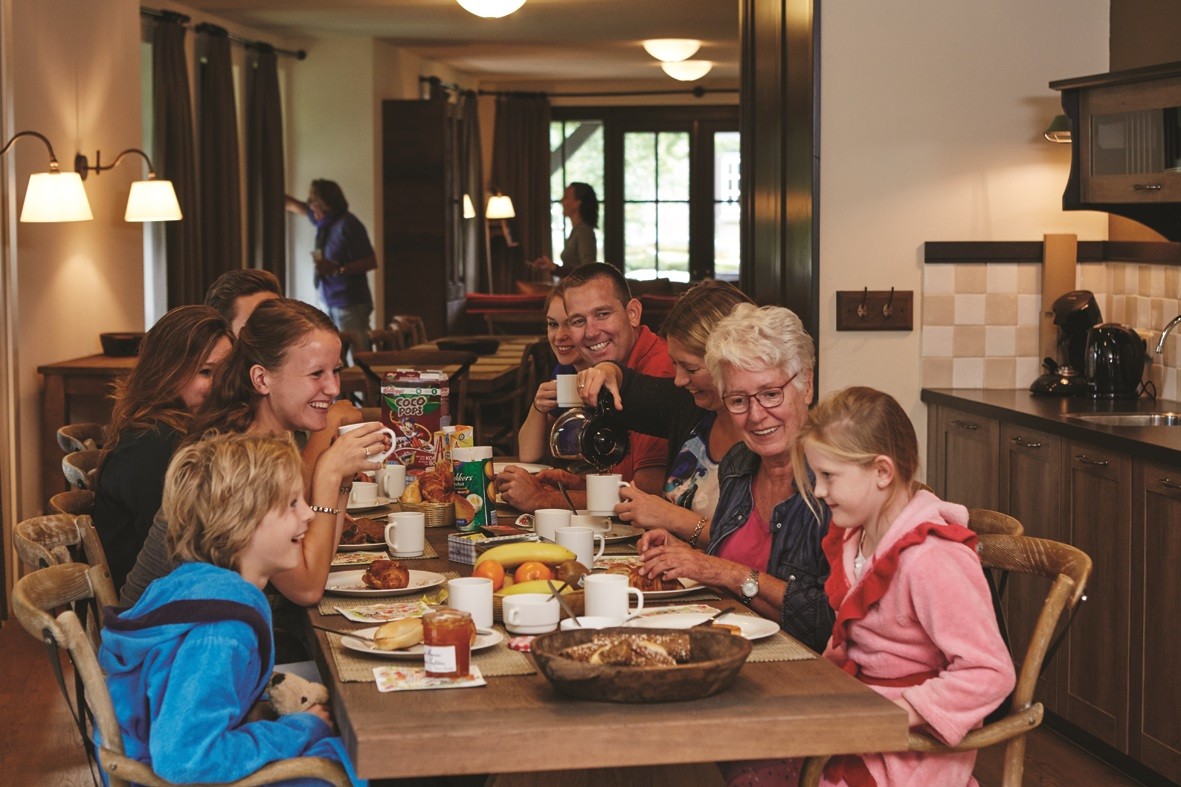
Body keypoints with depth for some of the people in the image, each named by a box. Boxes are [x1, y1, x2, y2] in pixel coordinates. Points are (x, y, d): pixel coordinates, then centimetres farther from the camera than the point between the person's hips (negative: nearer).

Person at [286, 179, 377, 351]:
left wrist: (336, 269, -23)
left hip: (350, 304, -9)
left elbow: (371, 262, -18)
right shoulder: (323, 221, 9)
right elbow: (294, 205, 26)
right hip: (330, 304, 9)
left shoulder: (348, 225, -16)